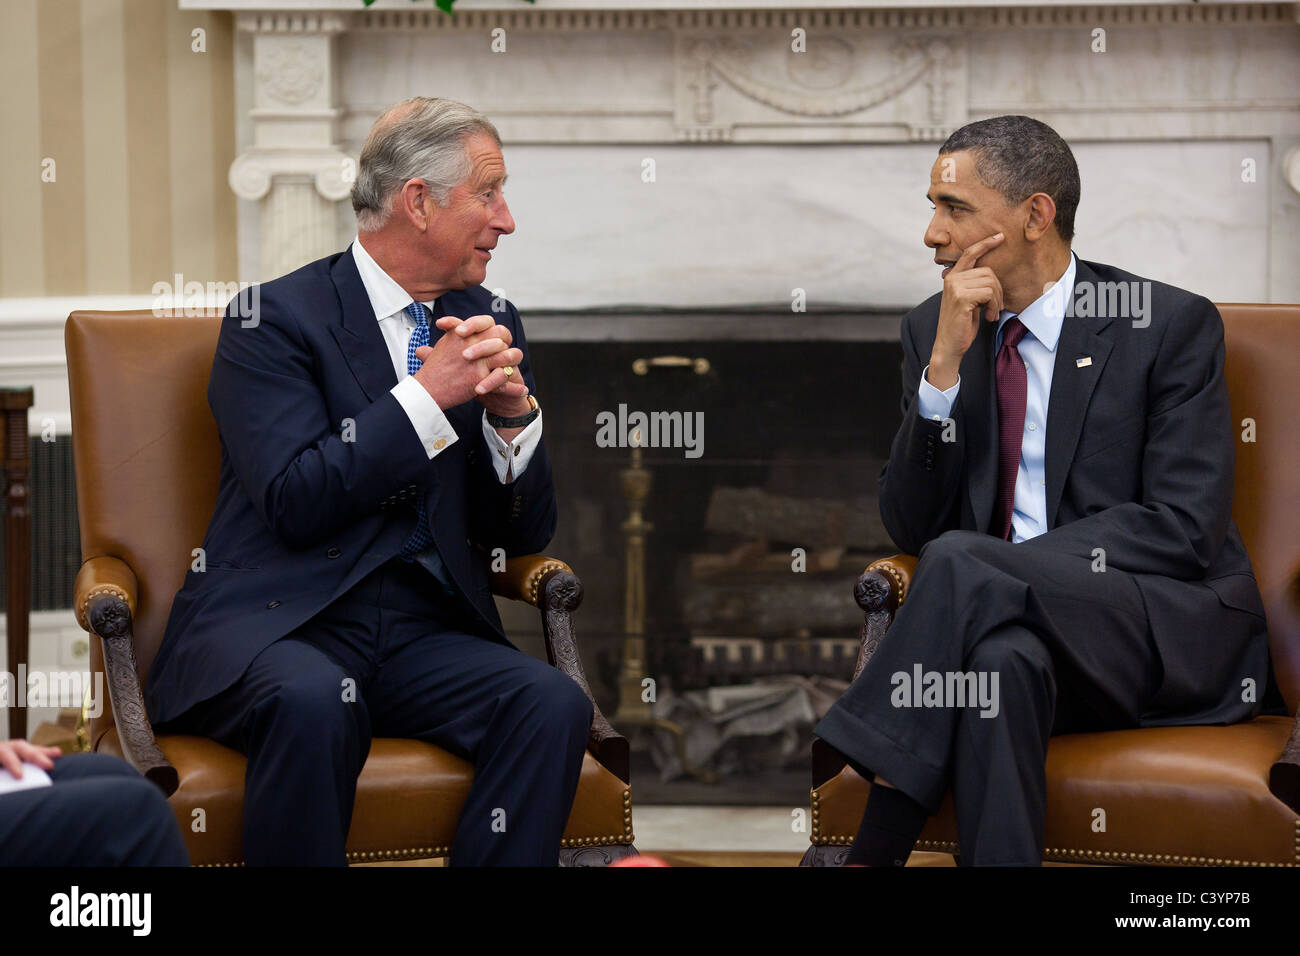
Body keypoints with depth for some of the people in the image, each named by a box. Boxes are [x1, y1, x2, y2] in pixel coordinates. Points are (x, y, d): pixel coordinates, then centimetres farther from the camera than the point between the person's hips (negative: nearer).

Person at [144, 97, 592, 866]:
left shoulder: (489, 321, 14)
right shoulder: (276, 317, -1)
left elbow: (527, 534, 12)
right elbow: (295, 502, -14)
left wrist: (514, 413, -6)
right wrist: (427, 394, -15)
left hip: (428, 631, 5)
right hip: (278, 626, -4)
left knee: (554, 704, -25)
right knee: (314, 701, -37)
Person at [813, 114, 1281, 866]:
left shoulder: (1172, 325, -3)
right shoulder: (932, 330, 11)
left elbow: (1184, 529, -11)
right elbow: (910, 528, 5)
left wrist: (987, 565, -17)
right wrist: (945, 364, -9)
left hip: (1170, 630, -3)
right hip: (1007, 618, 3)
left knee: (961, 564, -31)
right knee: (1004, 654, -36)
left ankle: (870, 851, -31)